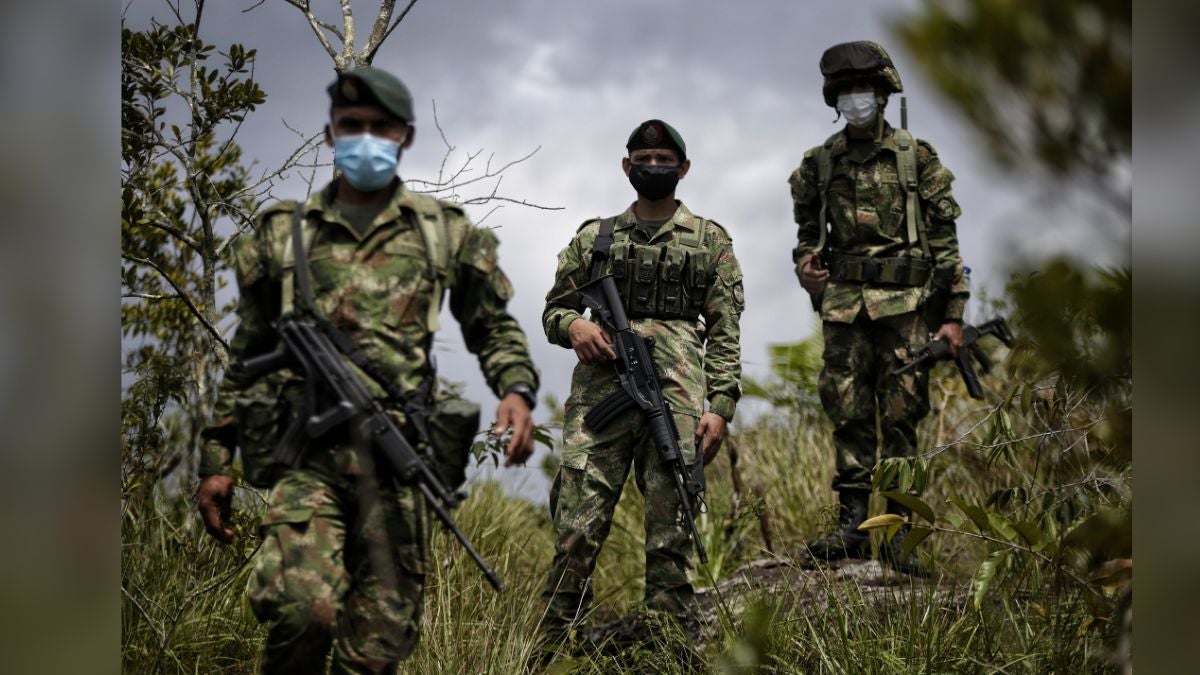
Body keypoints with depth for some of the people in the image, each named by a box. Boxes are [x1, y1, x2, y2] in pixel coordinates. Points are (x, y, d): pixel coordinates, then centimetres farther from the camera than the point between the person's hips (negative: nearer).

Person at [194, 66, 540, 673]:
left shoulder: (446, 232, 13)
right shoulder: (281, 234, 14)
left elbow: (494, 327, 19)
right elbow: (247, 355, 18)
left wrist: (516, 389, -2)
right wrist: (216, 459, 14)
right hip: (303, 448, -1)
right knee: (303, 606, -23)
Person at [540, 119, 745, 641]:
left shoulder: (710, 242, 15)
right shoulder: (595, 237, 18)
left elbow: (724, 334, 9)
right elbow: (553, 309, 21)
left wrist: (720, 407, -3)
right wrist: (573, 326, -4)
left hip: (677, 399, -1)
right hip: (599, 391, 1)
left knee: (671, 534, -1)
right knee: (576, 530, -6)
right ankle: (552, 645, -1)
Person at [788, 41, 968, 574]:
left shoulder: (917, 159, 3)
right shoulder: (820, 163, 10)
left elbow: (945, 241, 2)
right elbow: (808, 231, 21)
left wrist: (953, 315, -3)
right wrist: (805, 265, -2)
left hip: (904, 305, -2)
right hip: (843, 305, 2)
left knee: (901, 419, -2)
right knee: (848, 416, 2)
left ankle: (901, 533, 2)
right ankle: (851, 525, 7)